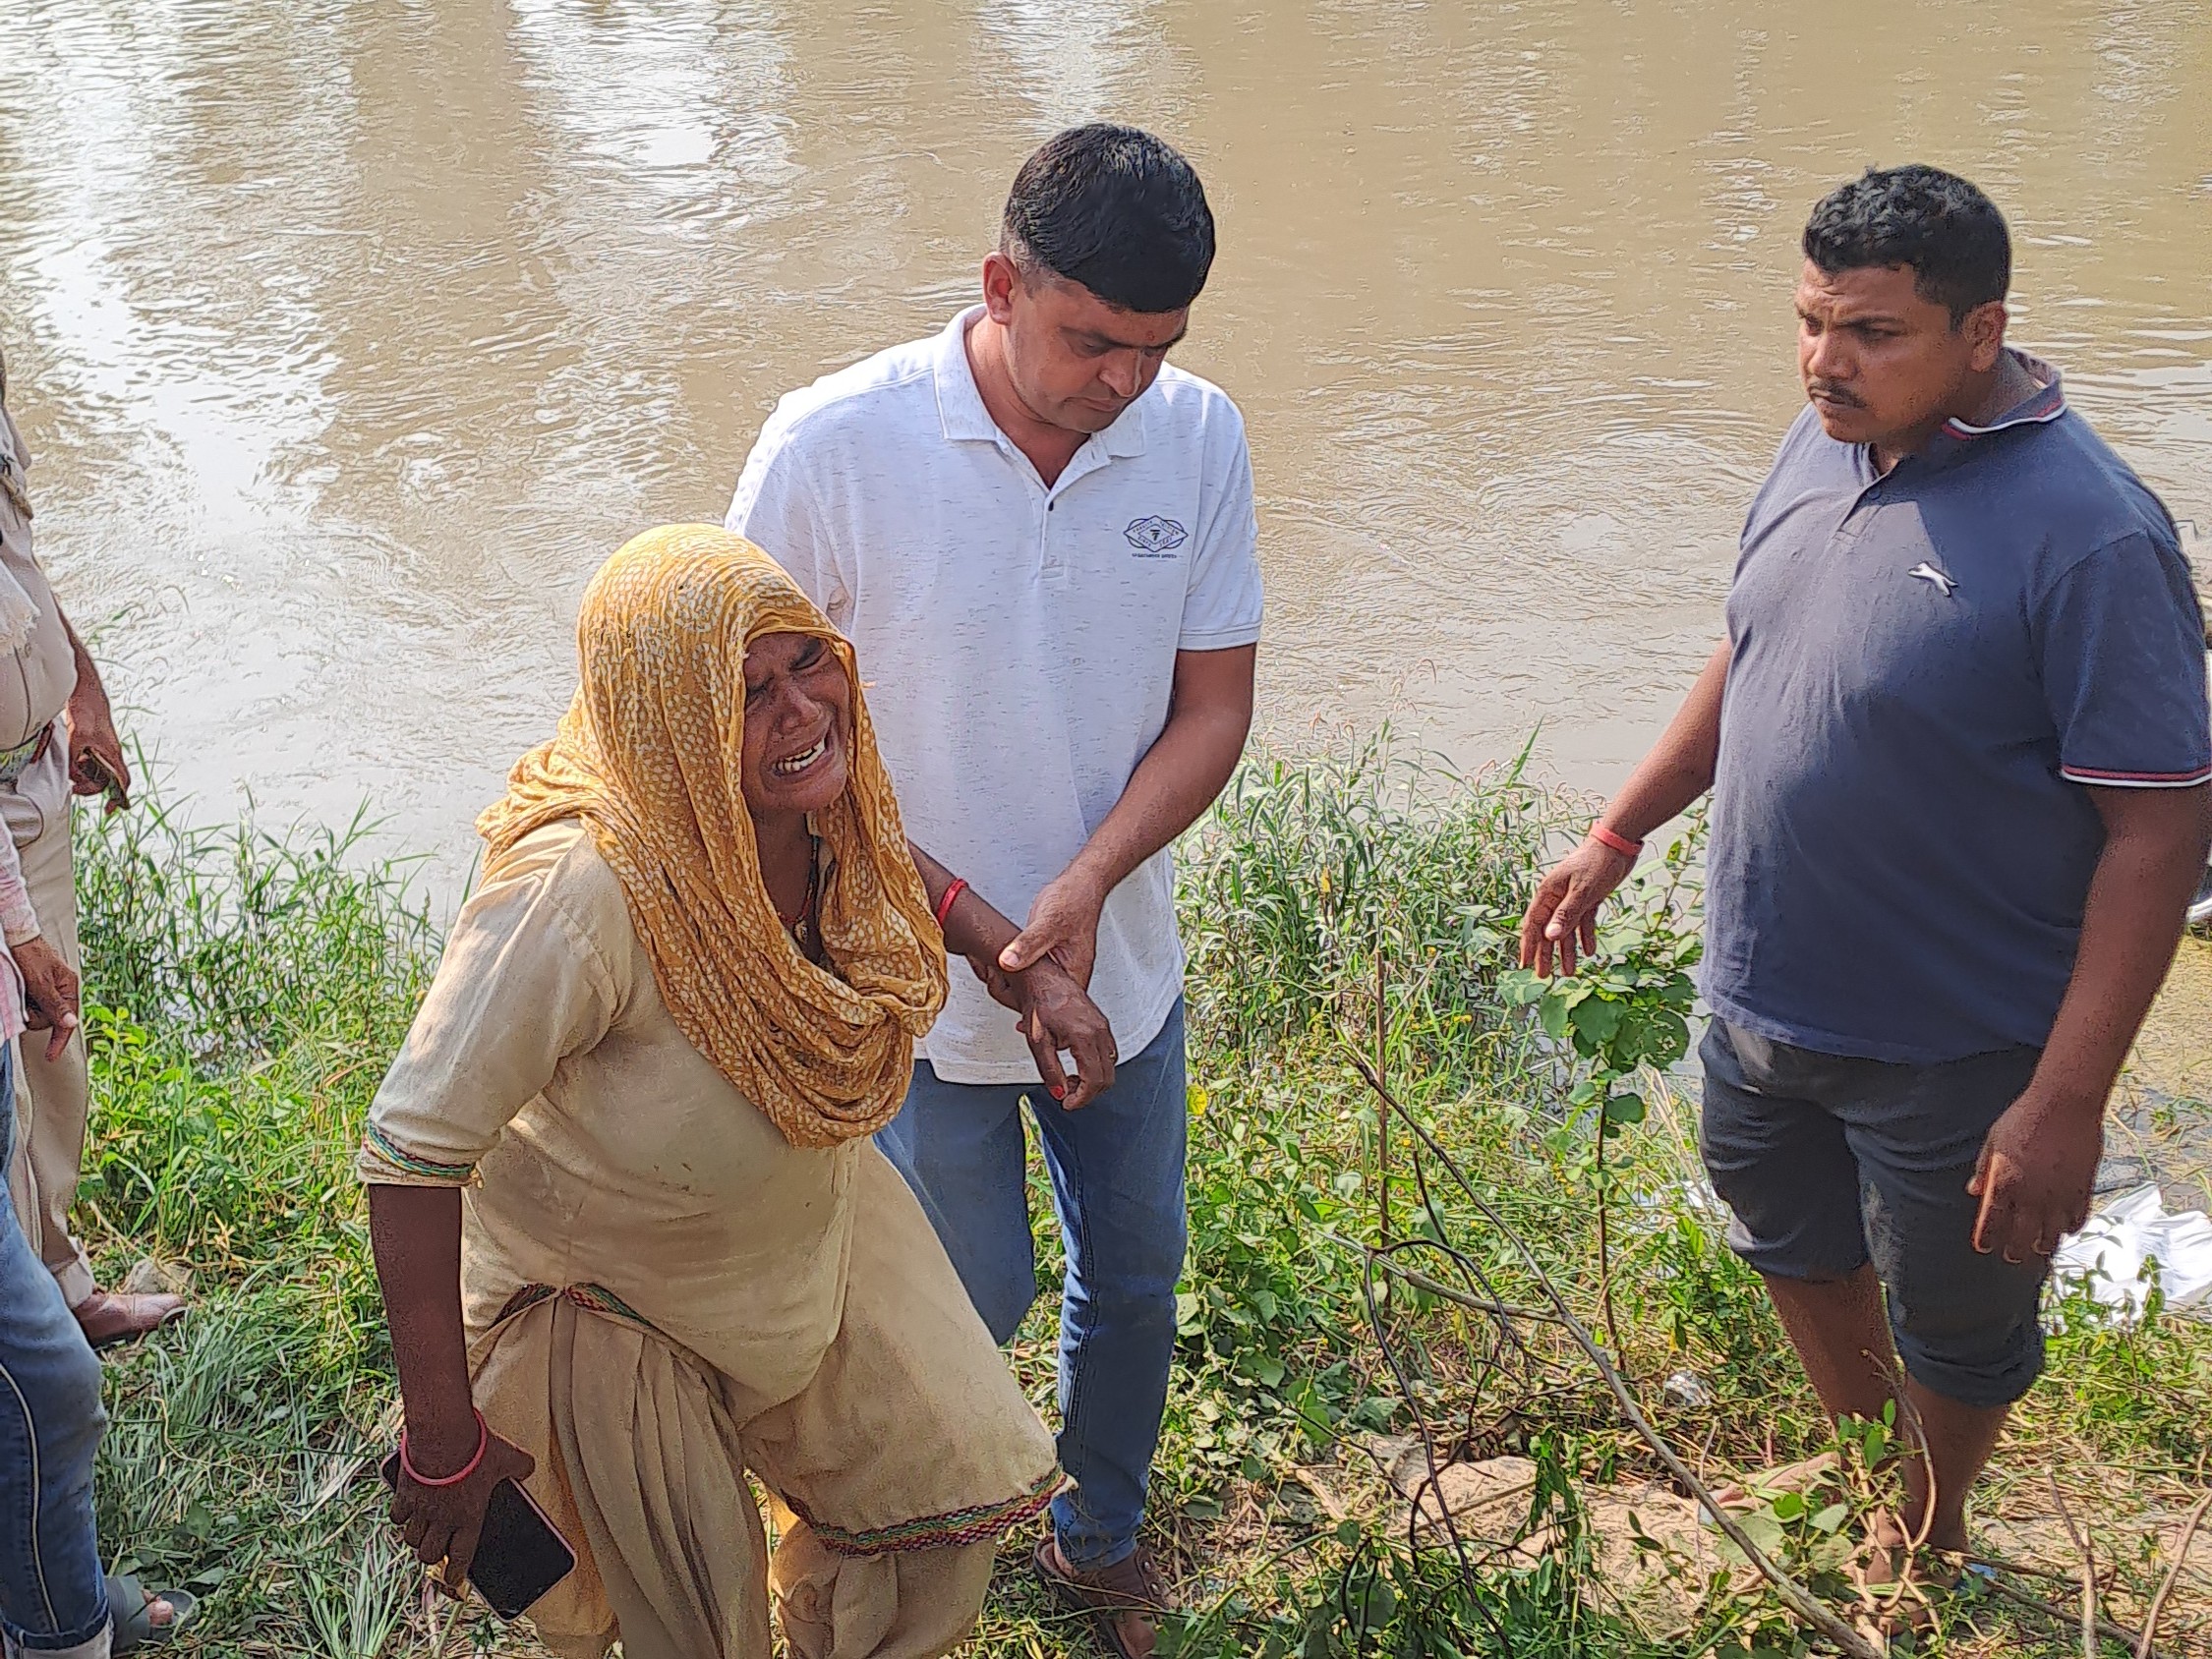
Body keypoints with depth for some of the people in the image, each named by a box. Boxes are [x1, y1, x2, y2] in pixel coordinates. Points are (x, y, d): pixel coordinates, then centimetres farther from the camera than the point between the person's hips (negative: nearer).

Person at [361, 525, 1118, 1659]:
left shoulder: (820, 787, -19)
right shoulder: (583, 894, -41)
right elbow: (412, 1152, -36)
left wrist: (1030, 969, -4)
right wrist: (445, 1441, -30)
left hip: (815, 1222, 6)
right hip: (607, 1298, -6)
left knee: (953, 1482, 17)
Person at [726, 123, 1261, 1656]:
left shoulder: (1202, 438, -10)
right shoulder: (838, 442, -20)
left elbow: (1214, 707, -4)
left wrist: (1088, 881, -19)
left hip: (1118, 962, 4)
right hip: (913, 984, -4)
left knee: (1136, 1272, 19)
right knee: (975, 1296, 9)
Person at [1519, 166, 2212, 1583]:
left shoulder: (2086, 535, -25)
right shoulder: (1830, 442, -2)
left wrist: (2066, 1102, -25)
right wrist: (1618, 837, 14)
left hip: (1952, 1050, -6)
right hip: (1759, 991, 7)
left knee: (1952, 1326, 18)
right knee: (1796, 1246, 28)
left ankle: (1929, 1542, 46)